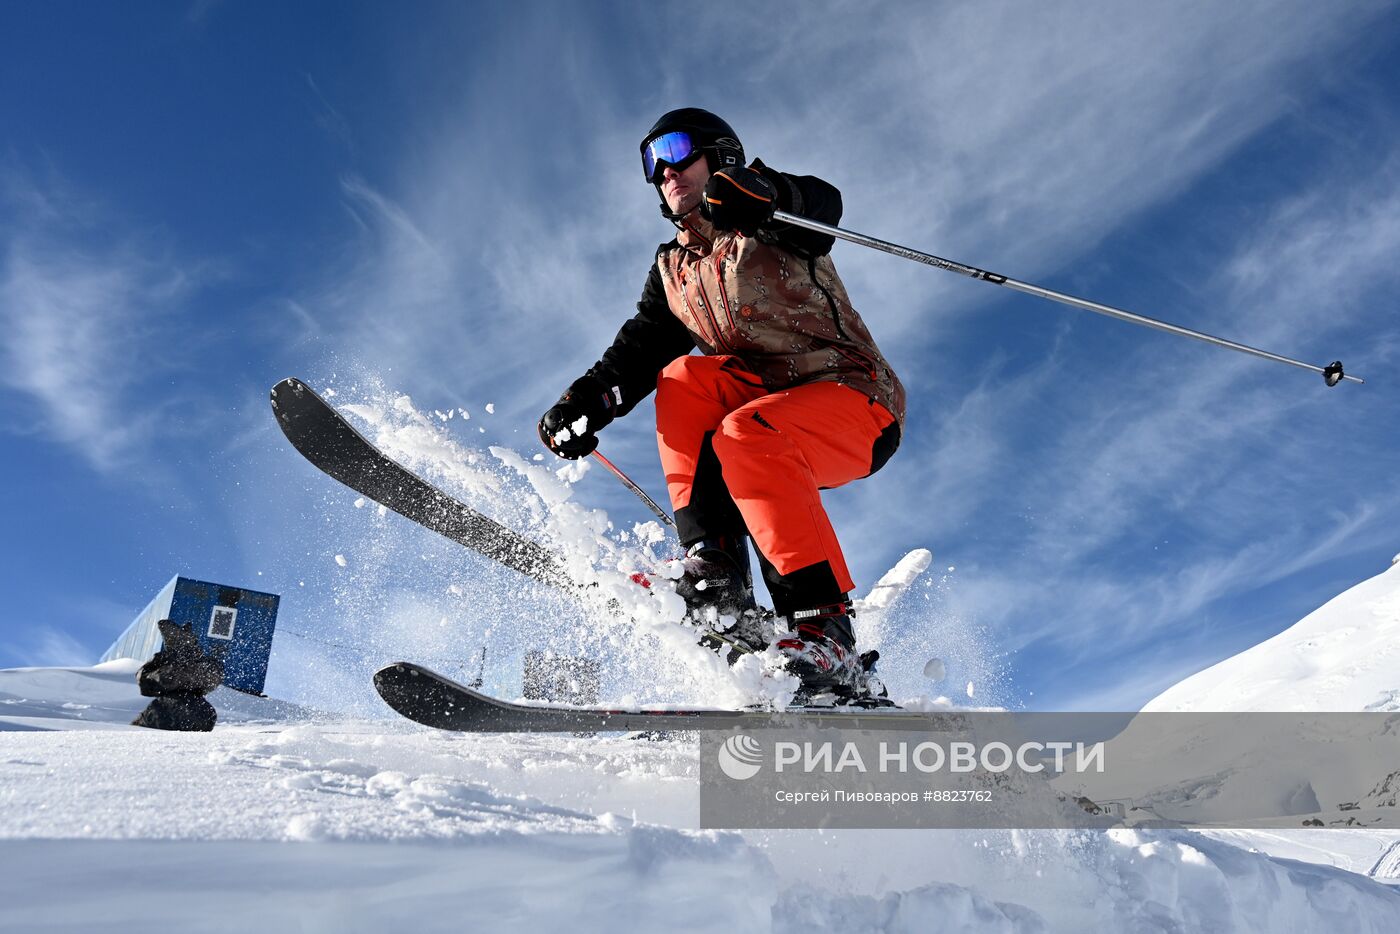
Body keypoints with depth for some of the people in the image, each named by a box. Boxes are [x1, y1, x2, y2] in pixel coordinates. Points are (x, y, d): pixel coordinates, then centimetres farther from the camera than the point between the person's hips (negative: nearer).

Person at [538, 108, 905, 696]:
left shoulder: (768, 225, 0)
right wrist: (586, 402, -14)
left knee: (744, 436, -33)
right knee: (683, 377, -19)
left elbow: (824, 202, -23)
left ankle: (824, 632, -33)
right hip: (766, 405, 5)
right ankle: (718, 581, -25)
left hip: (855, 399, -5)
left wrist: (760, 190, -44)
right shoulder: (670, 271, 17)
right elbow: (639, 351, 5)